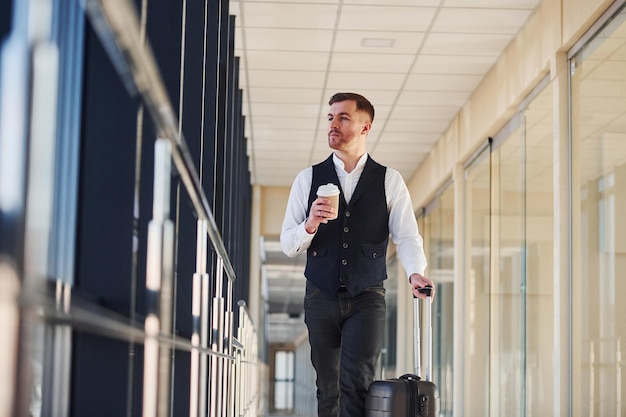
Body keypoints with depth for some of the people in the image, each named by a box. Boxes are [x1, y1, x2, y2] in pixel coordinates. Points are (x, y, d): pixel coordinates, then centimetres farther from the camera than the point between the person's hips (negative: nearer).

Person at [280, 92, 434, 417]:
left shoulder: (389, 181, 5)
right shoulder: (308, 179, 8)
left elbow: (407, 237, -3)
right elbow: (288, 245, 4)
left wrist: (415, 272, -24)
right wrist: (310, 225, -17)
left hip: (367, 298, -2)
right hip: (321, 299, 2)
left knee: (356, 383, -15)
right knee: (328, 390, 6)